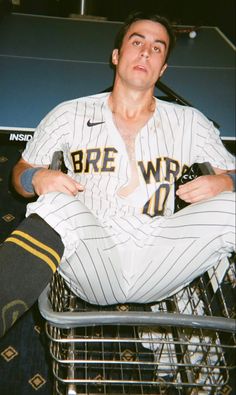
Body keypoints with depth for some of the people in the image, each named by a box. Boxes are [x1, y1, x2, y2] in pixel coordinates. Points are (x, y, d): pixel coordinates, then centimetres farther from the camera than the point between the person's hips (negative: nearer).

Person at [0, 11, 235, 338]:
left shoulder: (191, 123, 15)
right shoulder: (70, 115, 12)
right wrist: (37, 179, -7)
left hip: (158, 270, 2)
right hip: (93, 265, -1)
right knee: (58, 204, -32)